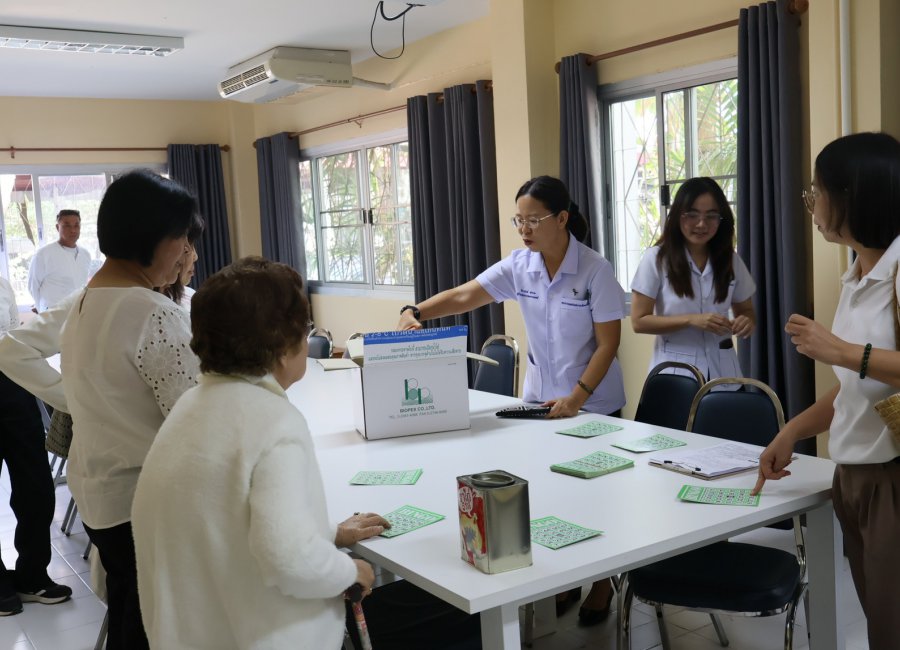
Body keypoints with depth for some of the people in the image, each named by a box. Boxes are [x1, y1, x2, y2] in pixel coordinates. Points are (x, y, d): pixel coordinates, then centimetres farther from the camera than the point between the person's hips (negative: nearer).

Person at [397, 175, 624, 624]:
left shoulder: (595, 270, -17)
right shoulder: (519, 266, -5)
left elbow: (608, 343, -16)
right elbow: (466, 295, -15)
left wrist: (578, 398, -24)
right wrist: (416, 312, -32)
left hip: (593, 404, -4)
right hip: (540, 400, 4)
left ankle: (602, 582, 29)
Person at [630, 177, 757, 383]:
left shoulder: (731, 260, 4)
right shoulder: (657, 258, -7)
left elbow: (746, 310, 14)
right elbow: (639, 321, -9)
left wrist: (747, 321, -10)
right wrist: (691, 320, -20)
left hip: (721, 367, 3)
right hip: (675, 369, -3)